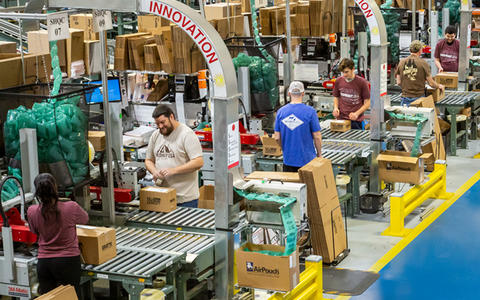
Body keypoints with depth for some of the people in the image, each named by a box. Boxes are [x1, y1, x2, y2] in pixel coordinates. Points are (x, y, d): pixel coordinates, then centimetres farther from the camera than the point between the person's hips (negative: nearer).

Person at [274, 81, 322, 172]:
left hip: (288, 160, 3)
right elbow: (317, 137, -9)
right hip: (307, 160, -3)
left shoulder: (281, 111, -1)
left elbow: (277, 137, 2)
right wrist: (319, 154, 6)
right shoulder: (310, 111, -11)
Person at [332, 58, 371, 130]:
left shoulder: (362, 82, -8)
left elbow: (367, 103, -3)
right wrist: (335, 107, -2)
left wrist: (357, 113, -17)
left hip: (356, 121, -3)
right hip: (341, 119, 3)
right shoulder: (338, 81, 3)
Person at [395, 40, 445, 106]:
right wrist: (439, 86, 17)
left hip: (405, 97, 3)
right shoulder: (423, 63, -7)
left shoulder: (402, 62, 2)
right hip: (418, 97, -3)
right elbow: (431, 83, -4)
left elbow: (399, 82, 6)